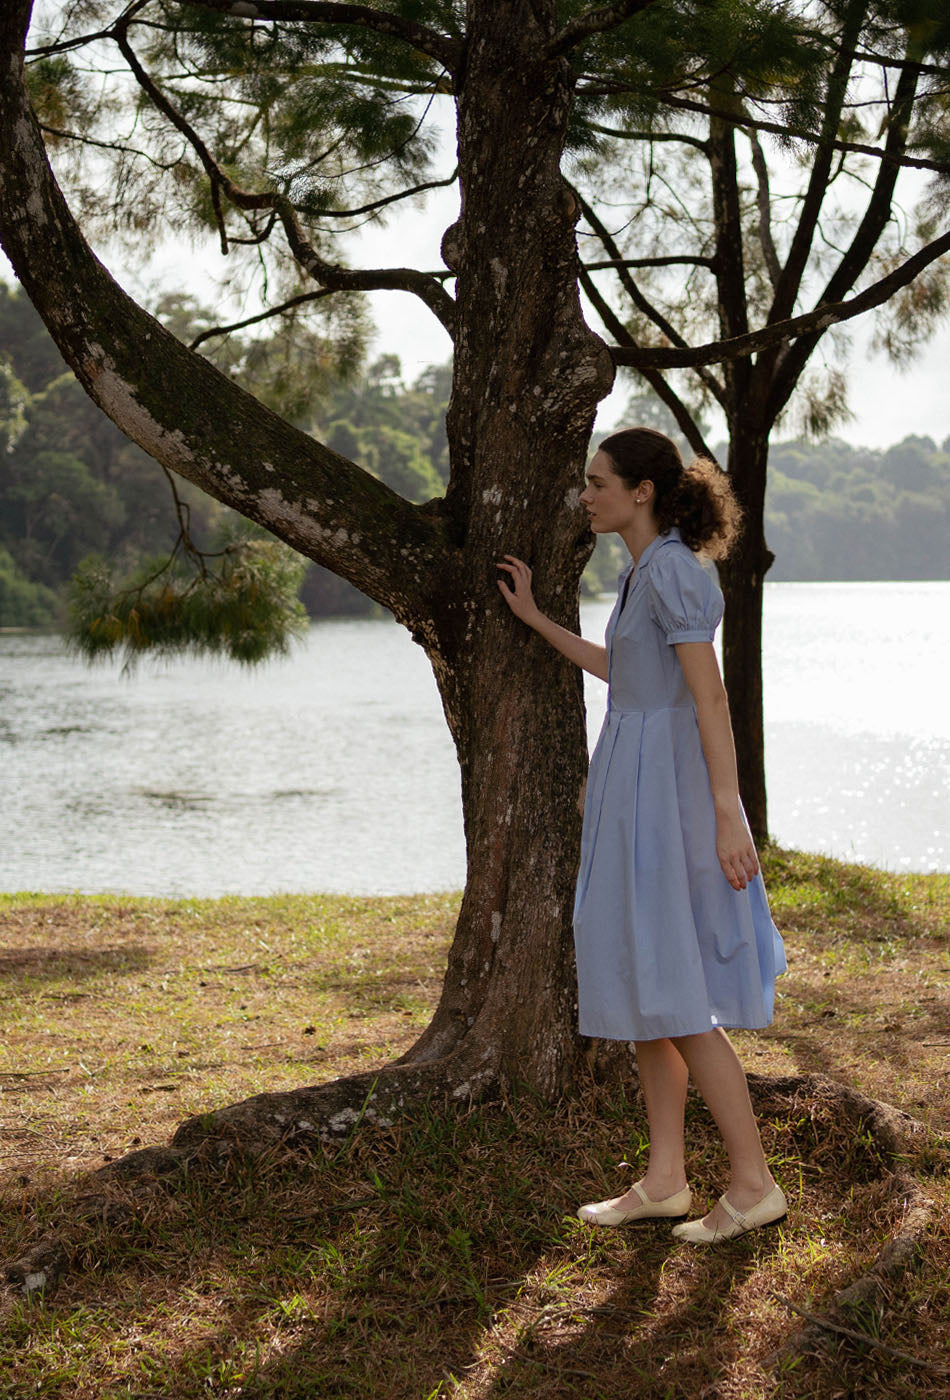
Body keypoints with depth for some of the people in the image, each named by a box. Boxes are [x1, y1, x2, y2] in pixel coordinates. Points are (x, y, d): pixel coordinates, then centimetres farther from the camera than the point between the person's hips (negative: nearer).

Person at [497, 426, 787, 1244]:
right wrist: (534, 619, 32)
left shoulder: (671, 571, -16)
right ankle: (665, 1182, 16)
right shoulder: (651, 572, 13)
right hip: (638, 786, 10)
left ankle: (754, 1182, 2)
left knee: (675, 1000, -6)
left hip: (666, 789, -10)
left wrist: (729, 818, -22)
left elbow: (711, 698, -20)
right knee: (642, 989, 11)